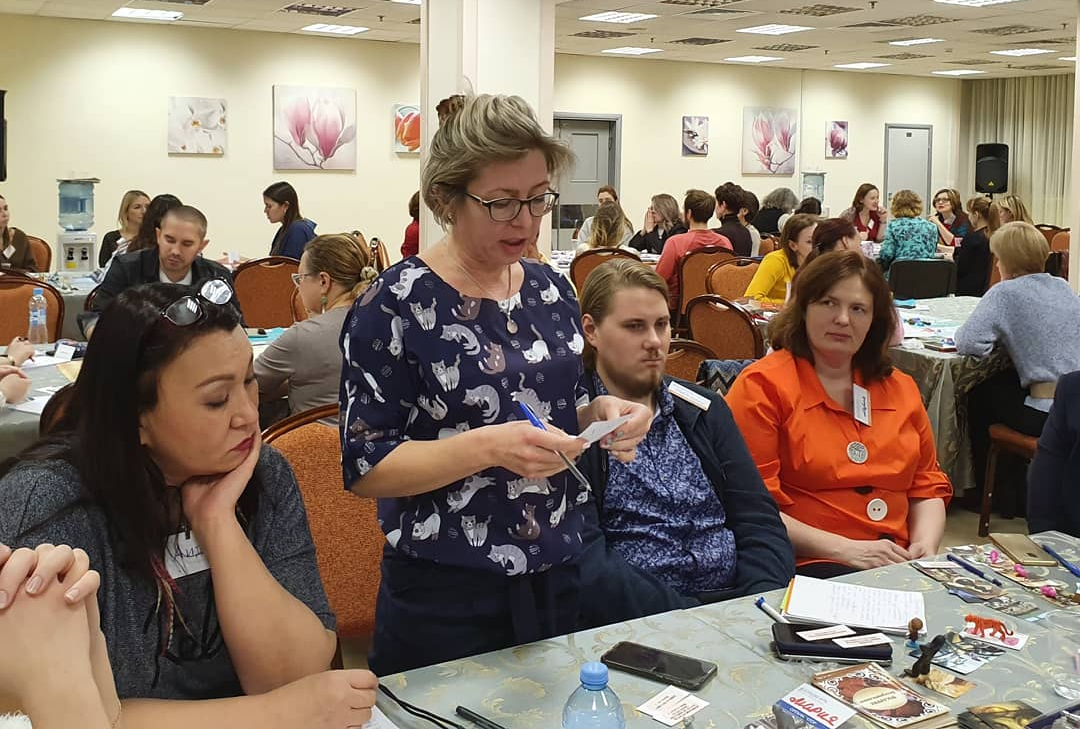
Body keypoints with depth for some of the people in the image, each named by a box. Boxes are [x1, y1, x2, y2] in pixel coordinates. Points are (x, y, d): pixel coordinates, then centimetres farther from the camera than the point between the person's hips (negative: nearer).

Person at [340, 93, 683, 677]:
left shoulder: (550, 289, 6)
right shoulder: (394, 306, -12)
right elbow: (364, 467, -14)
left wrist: (601, 415, -5)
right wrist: (488, 447, -27)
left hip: (574, 566, 6)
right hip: (449, 596, -5)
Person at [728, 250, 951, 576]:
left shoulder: (901, 388, 19)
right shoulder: (763, 386, -2)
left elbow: (928, 487, 22)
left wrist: (925, 546, 1)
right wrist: (844, 549, -16)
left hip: (898, 563, 7)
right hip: (806, 567, -6)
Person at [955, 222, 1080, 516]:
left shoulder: (1006, 293, -8)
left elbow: (969, 342, -17)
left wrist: (1000, 334, 4)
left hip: (1049, 414, -7)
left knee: (979, 395, 19)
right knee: (1006, 382, 30)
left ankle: (1003, 492, 30)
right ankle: (1015, 482, 39)